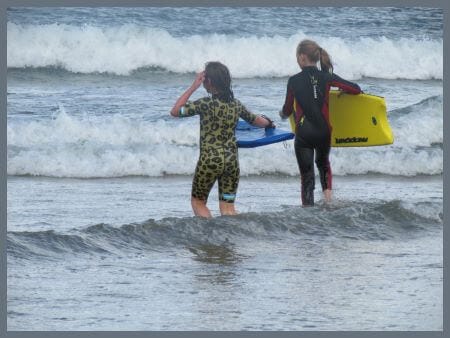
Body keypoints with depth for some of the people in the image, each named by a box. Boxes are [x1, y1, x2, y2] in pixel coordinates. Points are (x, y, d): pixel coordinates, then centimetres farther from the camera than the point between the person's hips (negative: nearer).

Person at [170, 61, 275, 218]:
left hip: (209, 160, -5)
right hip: (231, 160, 5)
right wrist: (269, 123, 45)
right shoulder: (236, 104, 5)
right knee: (228, 207, 9)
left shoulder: (206, 103, -12)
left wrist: (193, 87, -4)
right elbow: (255, 120, 22)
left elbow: (175, 112, -6)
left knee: (198, 202, 13)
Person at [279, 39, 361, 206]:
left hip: (303, 134, -3)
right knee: (323, 163, 31)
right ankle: (328, 192, 17)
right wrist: (342, 90, 22)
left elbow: (287, 110, 5)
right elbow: (356, 89, -1)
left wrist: (282, 114, 29)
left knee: (307, 175, 3)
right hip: (324, 131, 3)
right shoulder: (326, 77, -2)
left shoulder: (294, 81, -7)